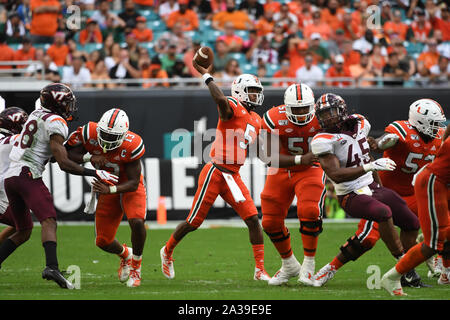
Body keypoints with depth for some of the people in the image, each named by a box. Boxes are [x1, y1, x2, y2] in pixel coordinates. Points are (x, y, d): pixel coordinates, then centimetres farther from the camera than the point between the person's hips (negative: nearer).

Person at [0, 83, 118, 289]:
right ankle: (52, 267, -41)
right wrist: (94, 173, -6)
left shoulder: (36, 115, 20)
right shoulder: (56, 123, -7)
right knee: (49, 221, -20)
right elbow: (64, 164, -12)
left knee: (23, 232, 16)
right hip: (28, 174, -9)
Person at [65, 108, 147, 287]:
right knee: (103, 241, 2)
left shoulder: (131, 146, -31)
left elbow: (134, 183, -28)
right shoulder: (89, 134, -24)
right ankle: (125, 255, 39)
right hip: (108, 188, 4)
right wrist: (89, 157, -37)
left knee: (137, 222, -31)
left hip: (129, 187, -3)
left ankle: (135, 266, -5)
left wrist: (110, 190, -43)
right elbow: (68, 155, -19)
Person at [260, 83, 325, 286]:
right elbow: (273, 157, -25)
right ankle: (289, 266, 27)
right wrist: (300, 160, -37)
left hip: (311, 170, -1)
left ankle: (309, 265, -9)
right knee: (271, 222, 3)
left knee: (309, 212, -25)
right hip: (281, 172, 2)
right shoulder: (274, 120, -22)